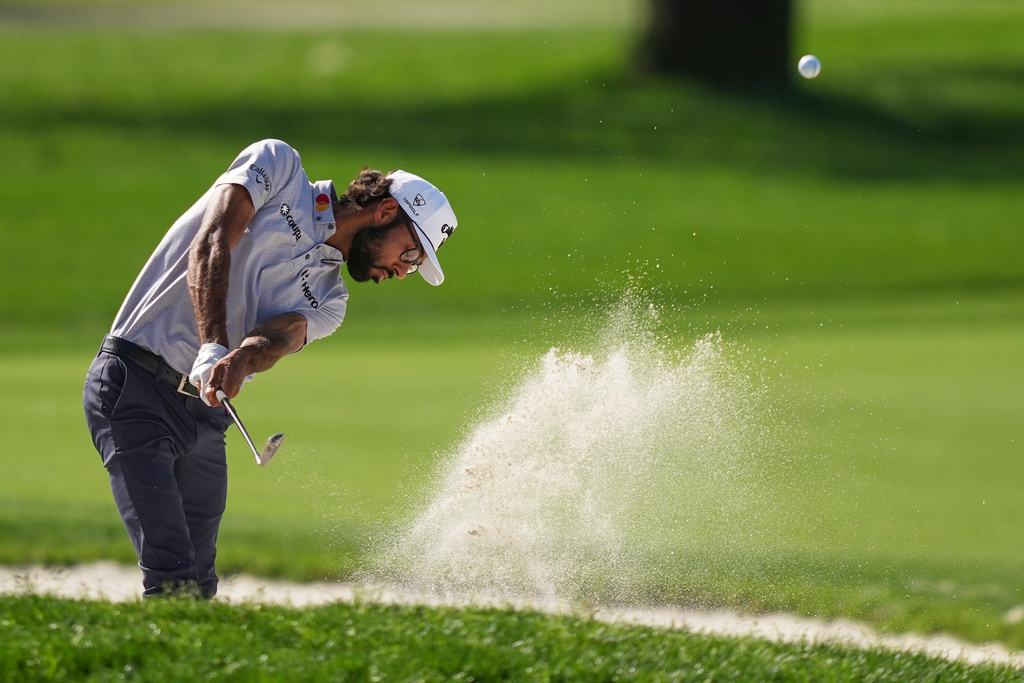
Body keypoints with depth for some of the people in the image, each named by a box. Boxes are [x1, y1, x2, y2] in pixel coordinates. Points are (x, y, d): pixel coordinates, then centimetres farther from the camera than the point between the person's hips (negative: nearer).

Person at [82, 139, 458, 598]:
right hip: (134, 387, -7)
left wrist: (241, 360, -33)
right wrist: (213, 347, -28)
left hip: (206, 415, 7)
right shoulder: (278, 167, 3)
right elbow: (211, 245, -12)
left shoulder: (328, 300, 15)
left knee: (198, 587, 3)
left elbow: (278, 337, -8)